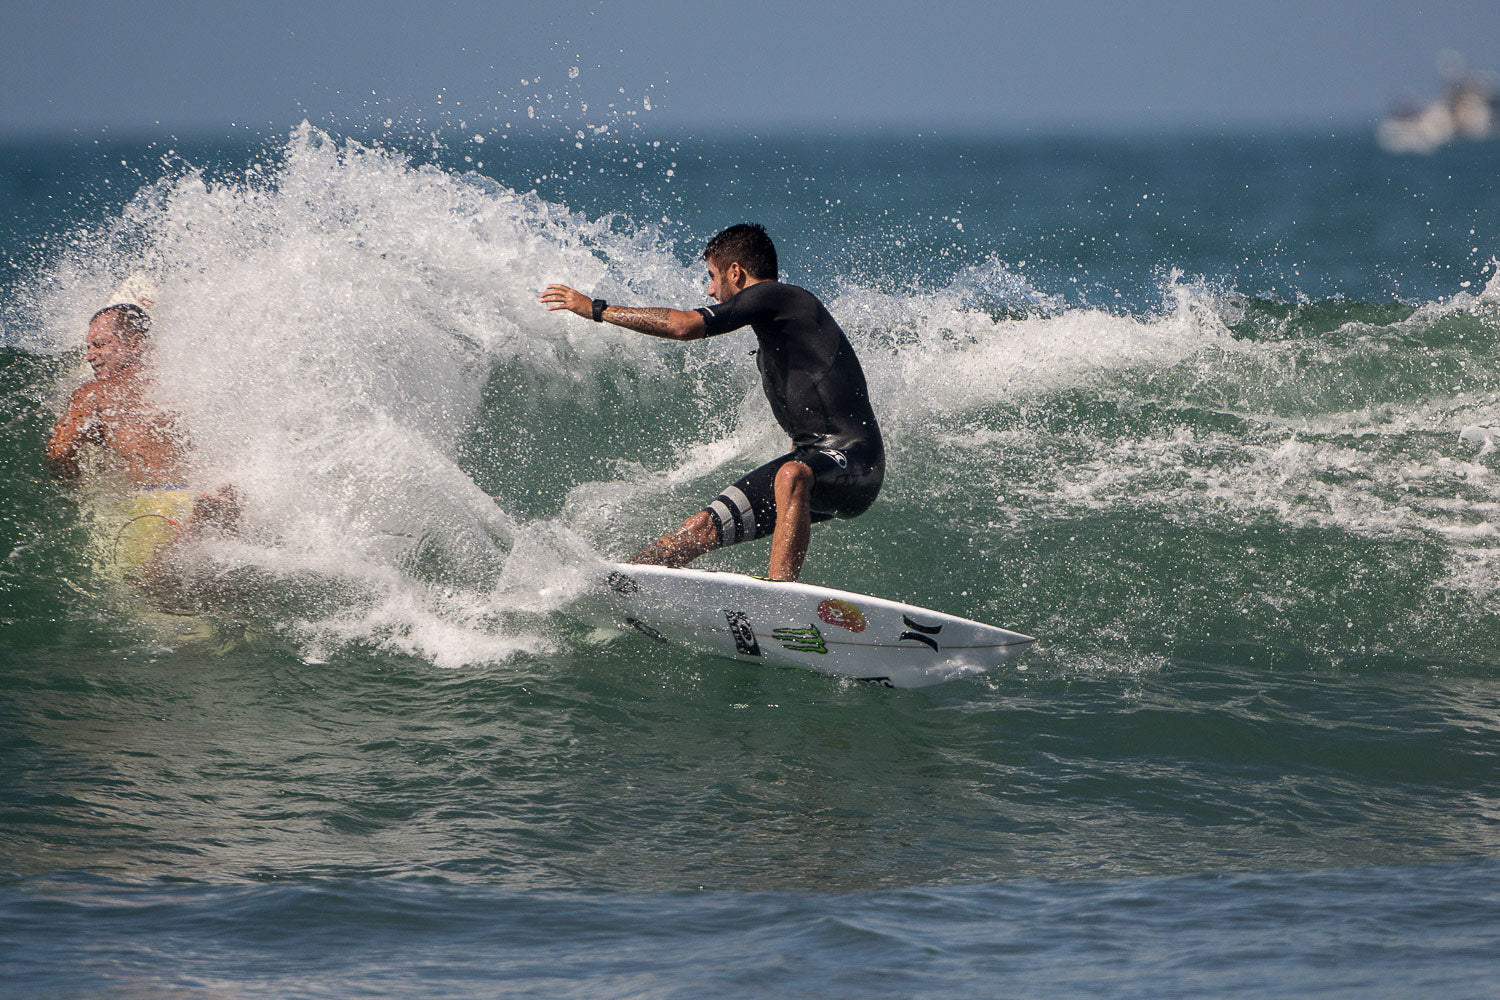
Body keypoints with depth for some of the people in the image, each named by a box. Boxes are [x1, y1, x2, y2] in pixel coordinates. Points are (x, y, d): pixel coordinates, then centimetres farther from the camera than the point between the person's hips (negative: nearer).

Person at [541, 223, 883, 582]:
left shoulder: (773, 295, -8)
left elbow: (685, 325, -18)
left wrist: (598, 310, -10)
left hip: (853, 460, -10)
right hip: (811, 461, 10)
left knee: (792, 476, -42)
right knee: (700, 529, 2)